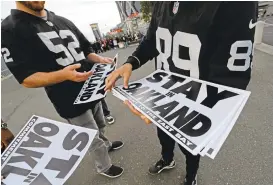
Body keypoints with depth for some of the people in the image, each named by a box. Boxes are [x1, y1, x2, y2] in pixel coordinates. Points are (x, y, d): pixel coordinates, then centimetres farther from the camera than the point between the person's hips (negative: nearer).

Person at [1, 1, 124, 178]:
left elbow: (87, 51, 12)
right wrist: (64, 74, -35)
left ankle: (106, 144, 58)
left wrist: (100, 59, -10)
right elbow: (27, 79, -18)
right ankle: (104, 167, 39)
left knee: (100, 126, 28)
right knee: (94, 139, 11)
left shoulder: (63, 21, 6)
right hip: (71, 103, -6)